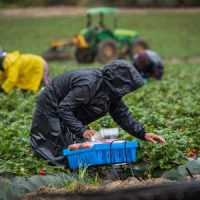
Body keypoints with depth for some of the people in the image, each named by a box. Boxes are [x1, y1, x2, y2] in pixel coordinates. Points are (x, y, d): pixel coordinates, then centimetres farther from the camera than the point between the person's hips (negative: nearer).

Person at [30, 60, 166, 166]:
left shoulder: (112, 90, -6)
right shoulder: (89, 84, -35)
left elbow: (122, 115, 1)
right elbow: (63, 108, -34)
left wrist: (143, 134, -10)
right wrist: (82, 130, -41)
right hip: (52, 112, -9)